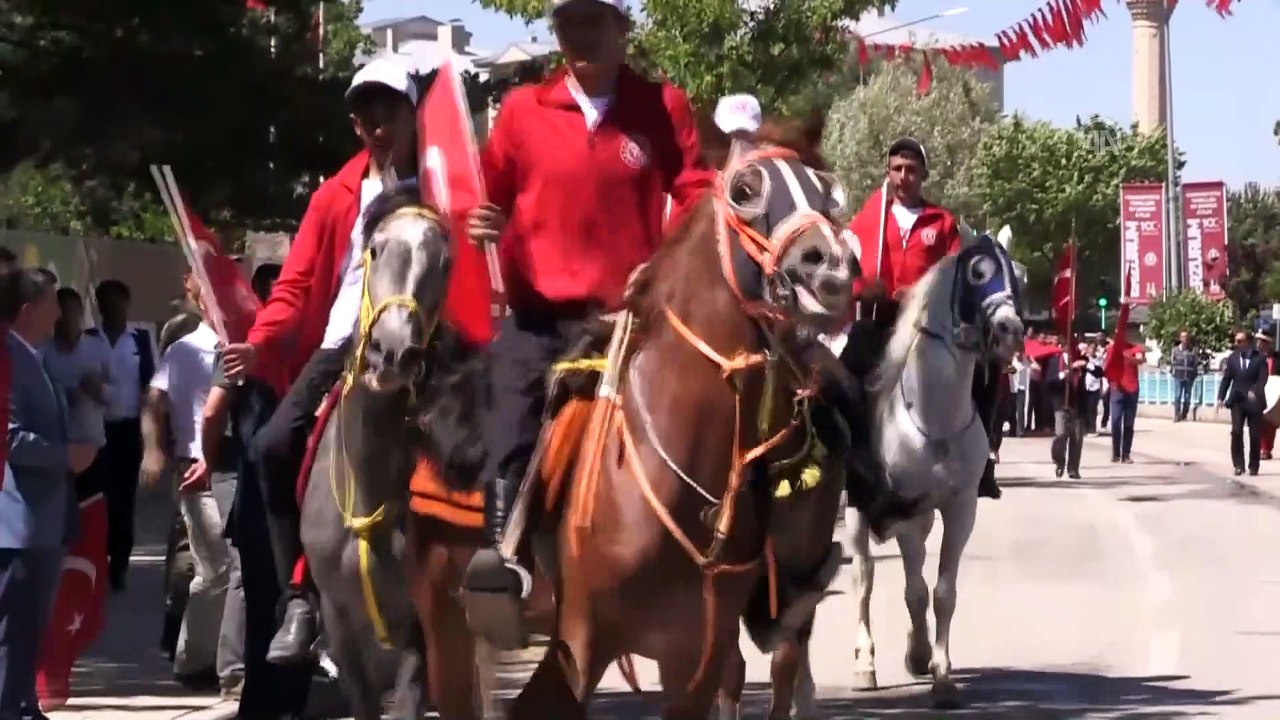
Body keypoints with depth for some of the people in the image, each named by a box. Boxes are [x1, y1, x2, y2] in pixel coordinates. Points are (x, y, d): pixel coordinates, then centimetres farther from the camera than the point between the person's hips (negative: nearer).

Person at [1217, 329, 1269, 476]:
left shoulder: (1260, 358, -2)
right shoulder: (1232, 358, 6)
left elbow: (1262, 379, -10)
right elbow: (1226, 379, 5)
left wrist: (1254, 391, -27)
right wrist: (1221, 397, -4)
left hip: (1254, 401, -1)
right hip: (1237, 400, 1)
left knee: (1255, 435, 3)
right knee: (1236, 432, -11)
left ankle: (1253, 466, 11)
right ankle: (1238, 465, -6)